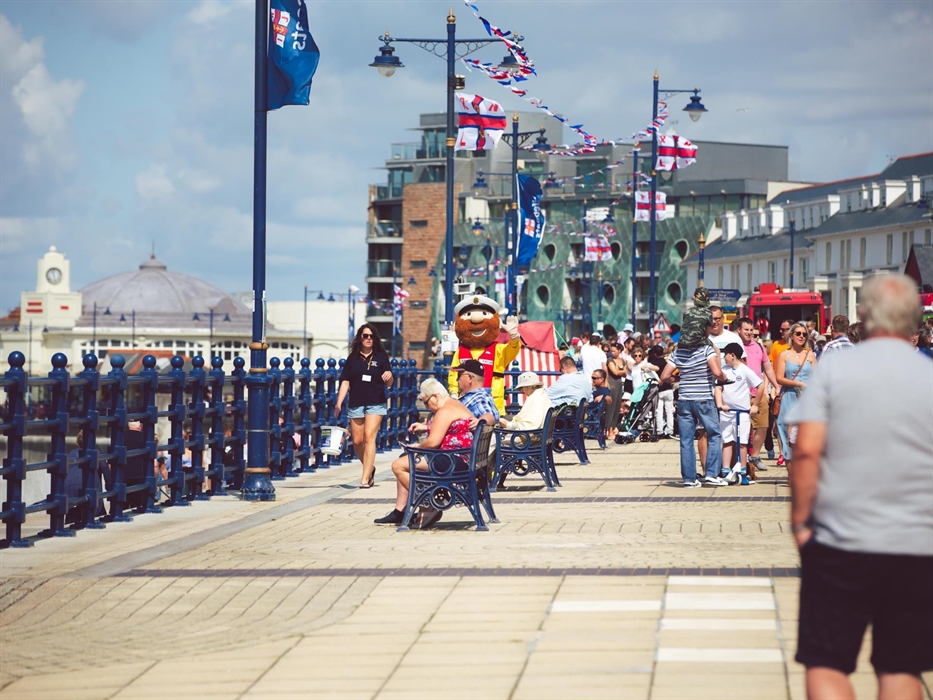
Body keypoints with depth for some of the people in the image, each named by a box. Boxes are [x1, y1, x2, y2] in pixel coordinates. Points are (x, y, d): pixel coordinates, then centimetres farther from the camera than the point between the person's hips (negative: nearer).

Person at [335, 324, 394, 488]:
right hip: (356, 404, 3)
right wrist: (339, 403, -5)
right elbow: (345, 382, 6)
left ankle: (365, 479, -15)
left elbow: (389, 384, 4)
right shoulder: (353, 358, 7)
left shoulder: (381, 357, 3)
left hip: (376, 403, -3)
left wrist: (389, 375, -19)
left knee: (369, 438, -13)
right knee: (357, 441, 5)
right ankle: (370, 468, 31)